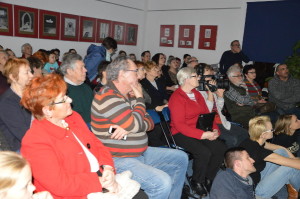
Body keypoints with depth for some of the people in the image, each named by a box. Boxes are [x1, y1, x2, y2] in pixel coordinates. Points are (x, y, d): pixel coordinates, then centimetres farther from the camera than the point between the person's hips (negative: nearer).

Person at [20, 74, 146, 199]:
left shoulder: (73, 117, 7)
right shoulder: (34, 142, -16)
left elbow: (97, 144, 11)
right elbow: (60, 184, -20)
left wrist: (108, 169, -7)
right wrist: (100, 182, -17)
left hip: (103, 179, 7)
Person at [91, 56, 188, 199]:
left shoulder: (128, 95, 10)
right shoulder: (107, 98, -19)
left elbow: (150, 122, 6)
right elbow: (136, 125, -25)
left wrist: (128, 127, -16)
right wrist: (140, 98, -10)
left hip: (141, 153, 10)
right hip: (119, 159, -9)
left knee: (181, 158, 15)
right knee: (162, 182, -28)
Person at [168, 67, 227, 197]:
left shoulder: (197, 94, 15)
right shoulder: (177, 97, -11)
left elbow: (207, 114, 16)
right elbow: (179, 125, -18)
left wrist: (214, 130, -3)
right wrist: (203, 134, -23)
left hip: (202, 132, 7)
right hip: (181, 134, -7)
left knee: (221, 148, -14)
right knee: (204, 152, -28)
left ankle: (208, 179, 6)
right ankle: (197, 182, -1)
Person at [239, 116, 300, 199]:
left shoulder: (251, 142, -3)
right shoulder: (257, 151, -30)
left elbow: (281, 148, 11)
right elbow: (291, 163, -24)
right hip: (254, 191, -9)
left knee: (281, 151, 4)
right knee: (290, 167, -14)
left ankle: (291, 183, 17)